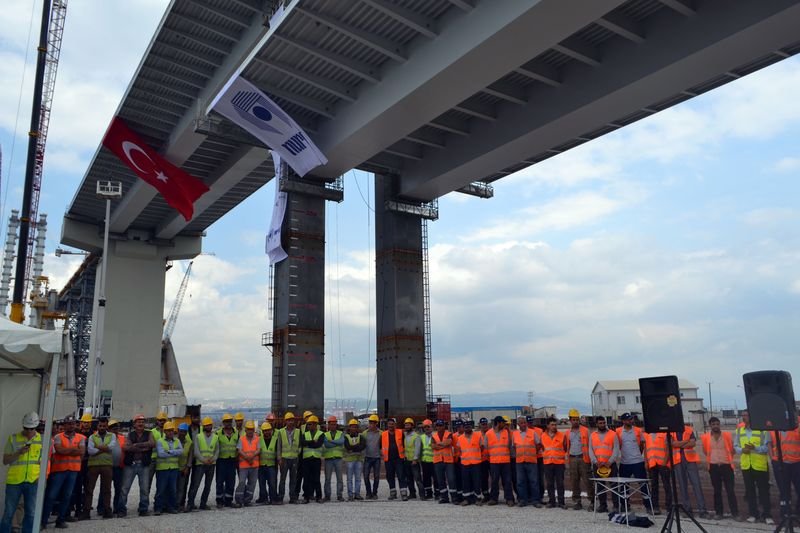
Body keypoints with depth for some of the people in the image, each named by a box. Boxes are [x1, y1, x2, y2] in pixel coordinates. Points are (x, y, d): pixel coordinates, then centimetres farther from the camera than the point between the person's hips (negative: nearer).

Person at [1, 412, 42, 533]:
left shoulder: (42, 440, 4)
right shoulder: (13, 438, 1)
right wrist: (19, 452, -16)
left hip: (33, 482, 1)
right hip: (14, 481, -1)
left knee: (31, 513, 6)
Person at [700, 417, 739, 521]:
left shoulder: (727, 436, -3)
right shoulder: (705, 437, -1)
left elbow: (732, 450, 9)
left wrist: (727, 458, 10)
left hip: (726, 466, -1)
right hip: (713, 467, 1)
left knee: (730, 490, -1)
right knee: (717, 490, 8)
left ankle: (735, 513, 5)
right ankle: (718, 512, 15)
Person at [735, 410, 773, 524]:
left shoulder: (762, 429, -7)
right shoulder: (739, 430, 8)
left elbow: (767, 447, -9)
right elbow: (735, 446, 10)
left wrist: (755, 448, -26)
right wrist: (742, 450, -11)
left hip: (760, 465, -4)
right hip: (746, 465, 4)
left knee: (764, 491, 3)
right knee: (750, 491, 10)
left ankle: (767, 515, 12)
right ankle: (753, 514, 20)